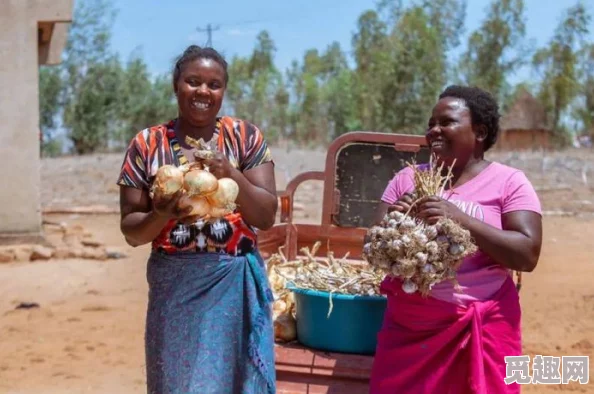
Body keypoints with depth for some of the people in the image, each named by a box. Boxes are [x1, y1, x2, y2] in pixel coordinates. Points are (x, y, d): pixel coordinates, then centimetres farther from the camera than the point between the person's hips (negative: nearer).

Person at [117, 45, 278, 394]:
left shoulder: (246, 137, 0)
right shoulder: (147, 144, 0)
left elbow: (267, 217, -4)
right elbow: (131, 231, 1)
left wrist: (232, 175, -19)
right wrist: (161, 216, -20)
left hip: (235, 285, 0)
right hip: (173, 288, 0)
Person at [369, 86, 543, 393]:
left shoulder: (509, 182, -2)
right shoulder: (407, 178, 9)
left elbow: (527, 255, -12)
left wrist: (461, 220, -20)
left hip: (481, 327, -3)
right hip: (407, 325, 3)